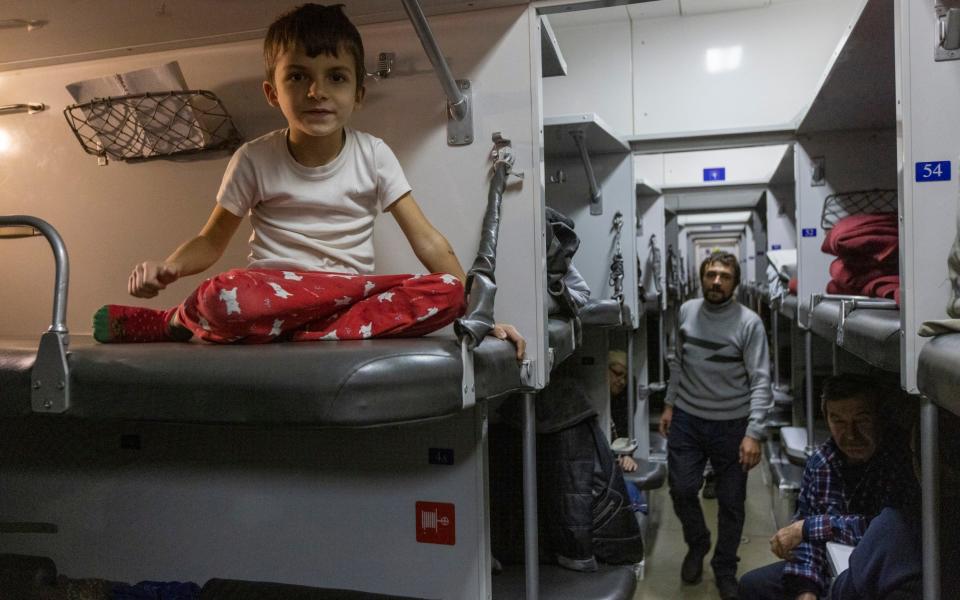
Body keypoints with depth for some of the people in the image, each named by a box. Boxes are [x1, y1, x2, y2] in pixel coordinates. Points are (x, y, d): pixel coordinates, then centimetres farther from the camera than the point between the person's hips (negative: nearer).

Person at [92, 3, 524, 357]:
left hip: (353, 295, 3)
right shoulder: (255, 159, 0)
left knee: (445, 292, -28)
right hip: (274, 291, -3)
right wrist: (165, 270, -16)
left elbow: (428, 242, -2)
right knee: (226, 296, -41)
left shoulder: (373, 155, 1)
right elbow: (211, 241, 7)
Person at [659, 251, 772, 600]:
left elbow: (760, 381, -15)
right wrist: (669, 404, 11)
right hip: (687, 419, 3)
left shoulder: (749, 323, -13)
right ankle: (697, 544, 35)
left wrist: (753, 433, -22)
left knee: (731, 501, 8)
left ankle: (725, 568, 31)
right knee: (681, 489, 5)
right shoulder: (686, 311, 0)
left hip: (732, 424, -3)